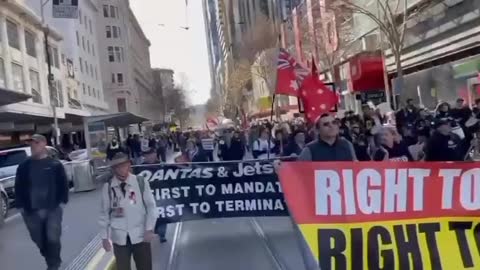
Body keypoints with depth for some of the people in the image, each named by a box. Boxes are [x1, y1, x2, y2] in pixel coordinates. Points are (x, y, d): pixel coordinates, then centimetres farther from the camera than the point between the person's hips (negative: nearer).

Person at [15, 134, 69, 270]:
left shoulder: (55, 164, -2)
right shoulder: (24, 166, 4)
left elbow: (63, 184, 1)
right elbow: (18, 187, 7)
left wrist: (62, 201, -5)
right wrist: (21, 206, 2)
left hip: (53, 209, -3)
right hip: (31, 211, 3)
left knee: (53, 238, -4)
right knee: (39, 240, 12)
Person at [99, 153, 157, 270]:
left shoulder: (141, 182, -8)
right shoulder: (108, 187, -4)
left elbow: (151, 206, -4)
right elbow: (104, 213, 2)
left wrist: (149, 229, -10)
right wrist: (104, 237, 3)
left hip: (140, 235, -1)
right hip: (119, 237, 1)